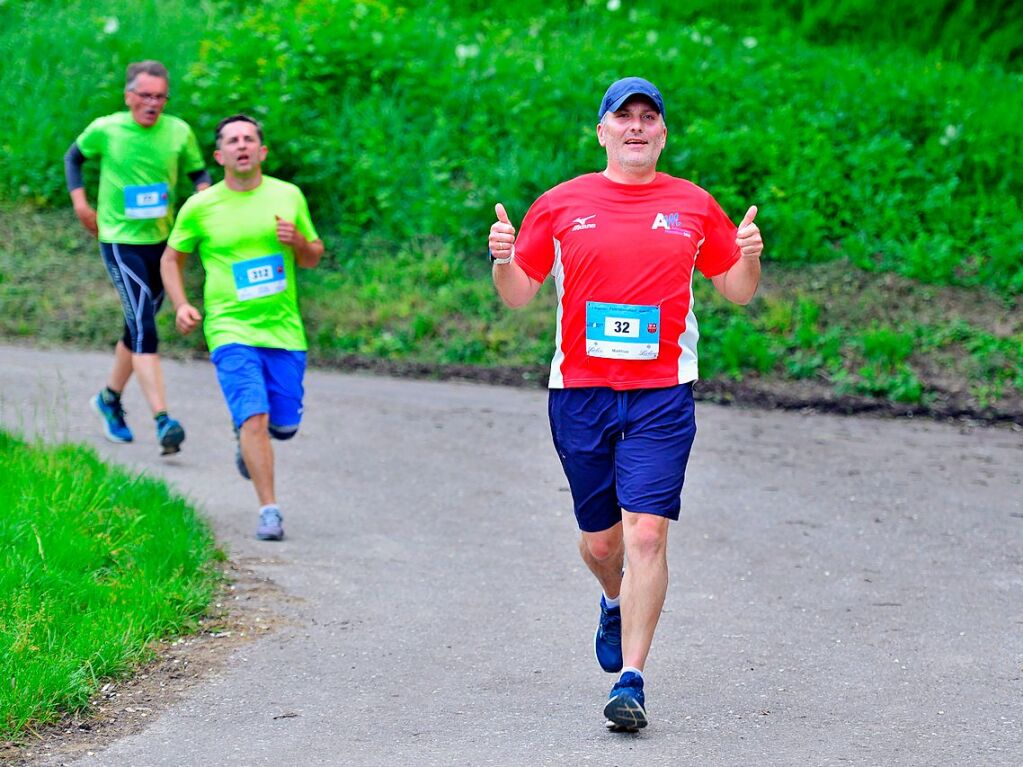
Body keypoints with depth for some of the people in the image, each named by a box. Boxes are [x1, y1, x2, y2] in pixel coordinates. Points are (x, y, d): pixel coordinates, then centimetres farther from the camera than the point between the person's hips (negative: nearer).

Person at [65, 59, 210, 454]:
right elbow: (73, 156, 12)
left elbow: (199, 172, 11)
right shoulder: (105, 130, -6)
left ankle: (109, 399, 41)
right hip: (119, 240, -4)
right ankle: (162, 421, -24)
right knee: (143, 329, -17)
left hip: (161, 239, 4)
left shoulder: (179, 132, -2)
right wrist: (80, 201, 1)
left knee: (139, 327, 18)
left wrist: (203, 194, -11)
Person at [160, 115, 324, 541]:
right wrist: (181, 305, -3)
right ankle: (269, 511, -14)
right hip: (231, 330, -3)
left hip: (284, 330, 3)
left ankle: (246, 443, 41)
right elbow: (172, 258, 13)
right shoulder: (200, 207, 0)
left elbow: (313, 258, 15)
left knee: (285, 426, 6)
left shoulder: (288, 196, 6)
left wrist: (298, 242, -9)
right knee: (255, 418, -18)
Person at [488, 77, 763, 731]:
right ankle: (617, 604, 46)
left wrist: (749, 256, -7)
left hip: (662, 394, -1)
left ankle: (631, 682, -10)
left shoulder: (695, 206, 7)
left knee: (646, 534, -13)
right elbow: (519, 293, 11)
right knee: (599, 539, 11)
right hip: (579, 390, 2)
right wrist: (503, 259, -10)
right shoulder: (561, 205, 7)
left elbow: (738, 291, 14)